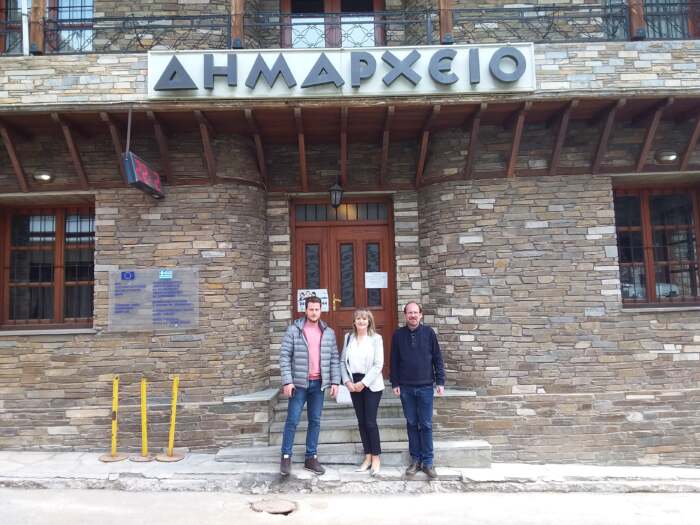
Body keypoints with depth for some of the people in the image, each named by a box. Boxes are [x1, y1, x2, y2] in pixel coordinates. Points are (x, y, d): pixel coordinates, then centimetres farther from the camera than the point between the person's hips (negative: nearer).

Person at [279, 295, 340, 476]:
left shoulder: (329, 332, 6)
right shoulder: (294, 330, -4)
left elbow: (334, 359, 8)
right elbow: (285, 356, -6)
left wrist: (335, 382, 1)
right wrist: (287, 381, -13)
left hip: (319, 383, 3)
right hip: (299, 383, -3)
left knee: (315, 421, 10)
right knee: (292, 421, 1)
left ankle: (311, 458, 21)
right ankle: (286, 456, 15)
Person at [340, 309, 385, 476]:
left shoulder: (376, 338, -6)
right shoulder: (348, 337, 6)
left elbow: (378, 364, -11)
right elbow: (342, 361, 7)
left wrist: (364, 382, -15)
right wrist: (347, 381, -5)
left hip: (371, 384, -4)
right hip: (354, 384, 4)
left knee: (370, 421, -4)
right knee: (361, 421, 9)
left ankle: (376, 458, 10)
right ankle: (368, 456, 20)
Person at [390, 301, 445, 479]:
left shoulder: (429, 332, -1)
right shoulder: (398, 334, 2)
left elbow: (437, 358, 1)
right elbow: (394, 361, 5)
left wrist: (440, 381, -2)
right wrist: (395, 383, 2)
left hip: (425, 386, -1)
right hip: (406, 387, 1)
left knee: (426, 425, 3)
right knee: (411, 424, 9)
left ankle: (427, 461, 13)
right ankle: (415, 459, 19)